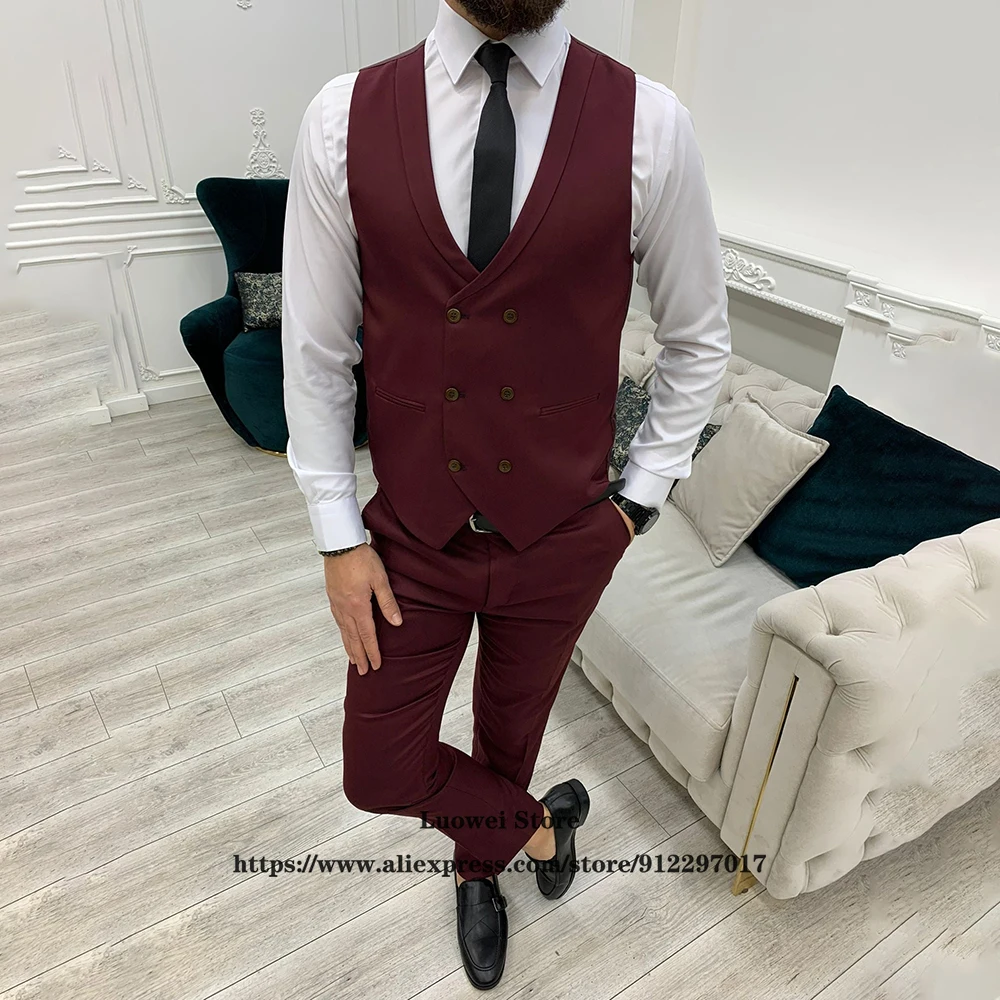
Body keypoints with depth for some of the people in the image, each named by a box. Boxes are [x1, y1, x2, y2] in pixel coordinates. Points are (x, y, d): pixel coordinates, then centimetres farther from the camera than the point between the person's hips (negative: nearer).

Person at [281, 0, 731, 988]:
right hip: (412, 534, 1)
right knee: (380, 772, 10)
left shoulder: (650, 125, -10)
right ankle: (532, 822, 43)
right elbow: (315, 351, -3)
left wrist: (638, 498, 0)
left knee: (510, 729, 23)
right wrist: (339, 535, -3)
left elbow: (697, 337, 2)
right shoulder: (345, 119, -8)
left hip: (560, 536, 0)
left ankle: (478, 866, 57)